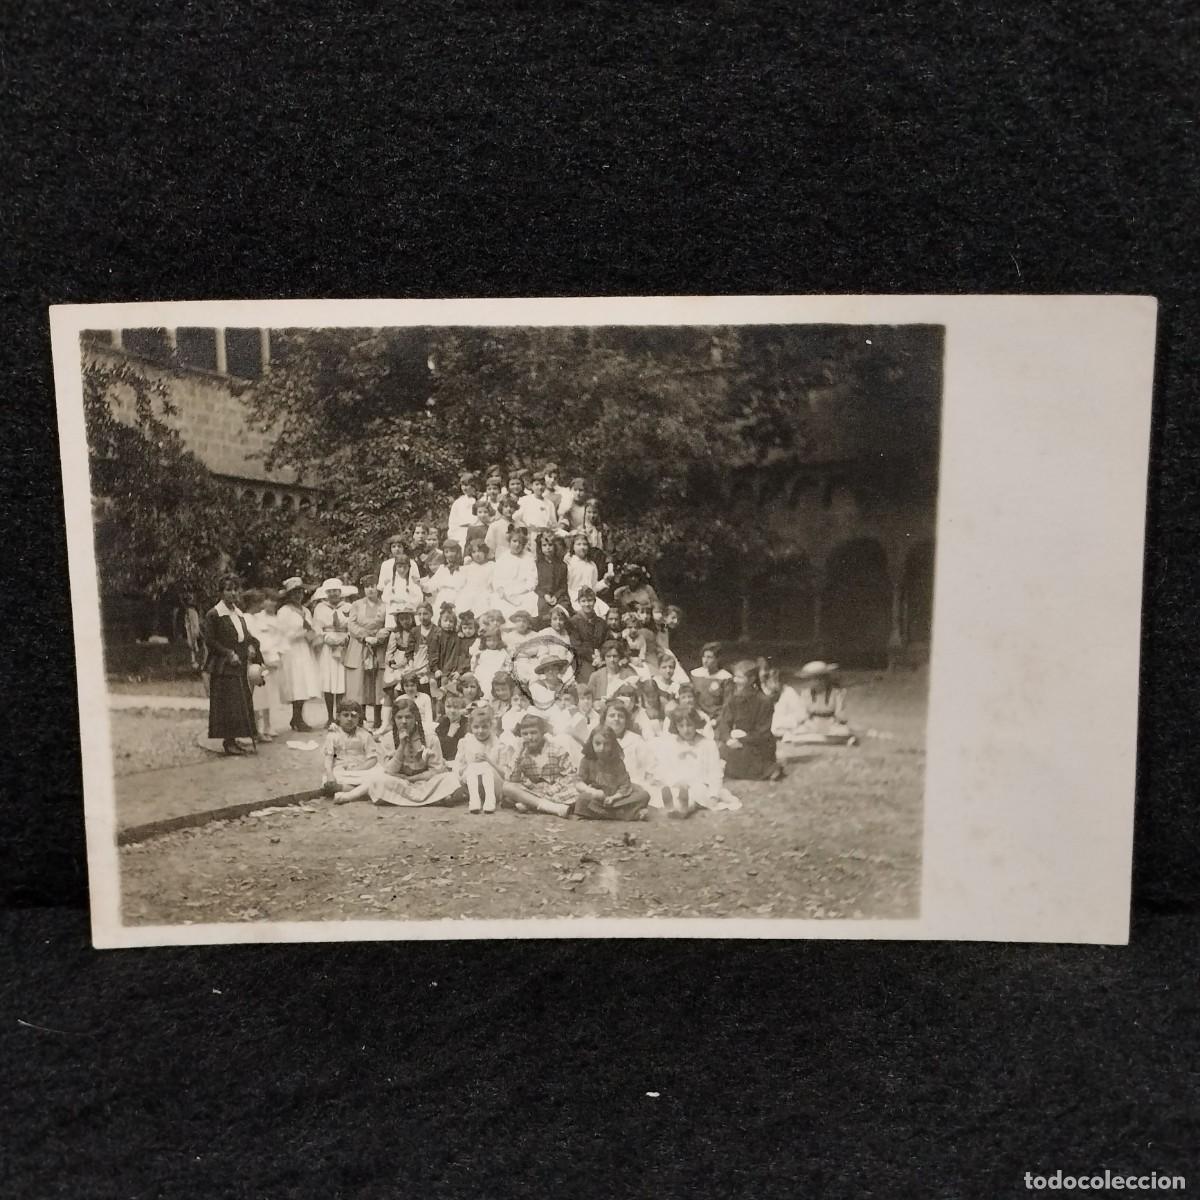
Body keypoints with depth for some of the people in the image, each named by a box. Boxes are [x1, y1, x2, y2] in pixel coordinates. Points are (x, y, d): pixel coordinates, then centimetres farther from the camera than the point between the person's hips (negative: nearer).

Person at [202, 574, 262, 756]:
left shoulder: (238, 613, 14)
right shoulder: (213, 615, -8)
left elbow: (246, 635, 19)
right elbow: (210, 641, -11)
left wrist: (251, 646, -2)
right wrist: (229, 654, -16)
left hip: (239, 666, 7)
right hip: (223, 667, -7)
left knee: (240, 704, 6)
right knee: (228, 704, -7)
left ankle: (232, 739, 13)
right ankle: (228, 741, -1)